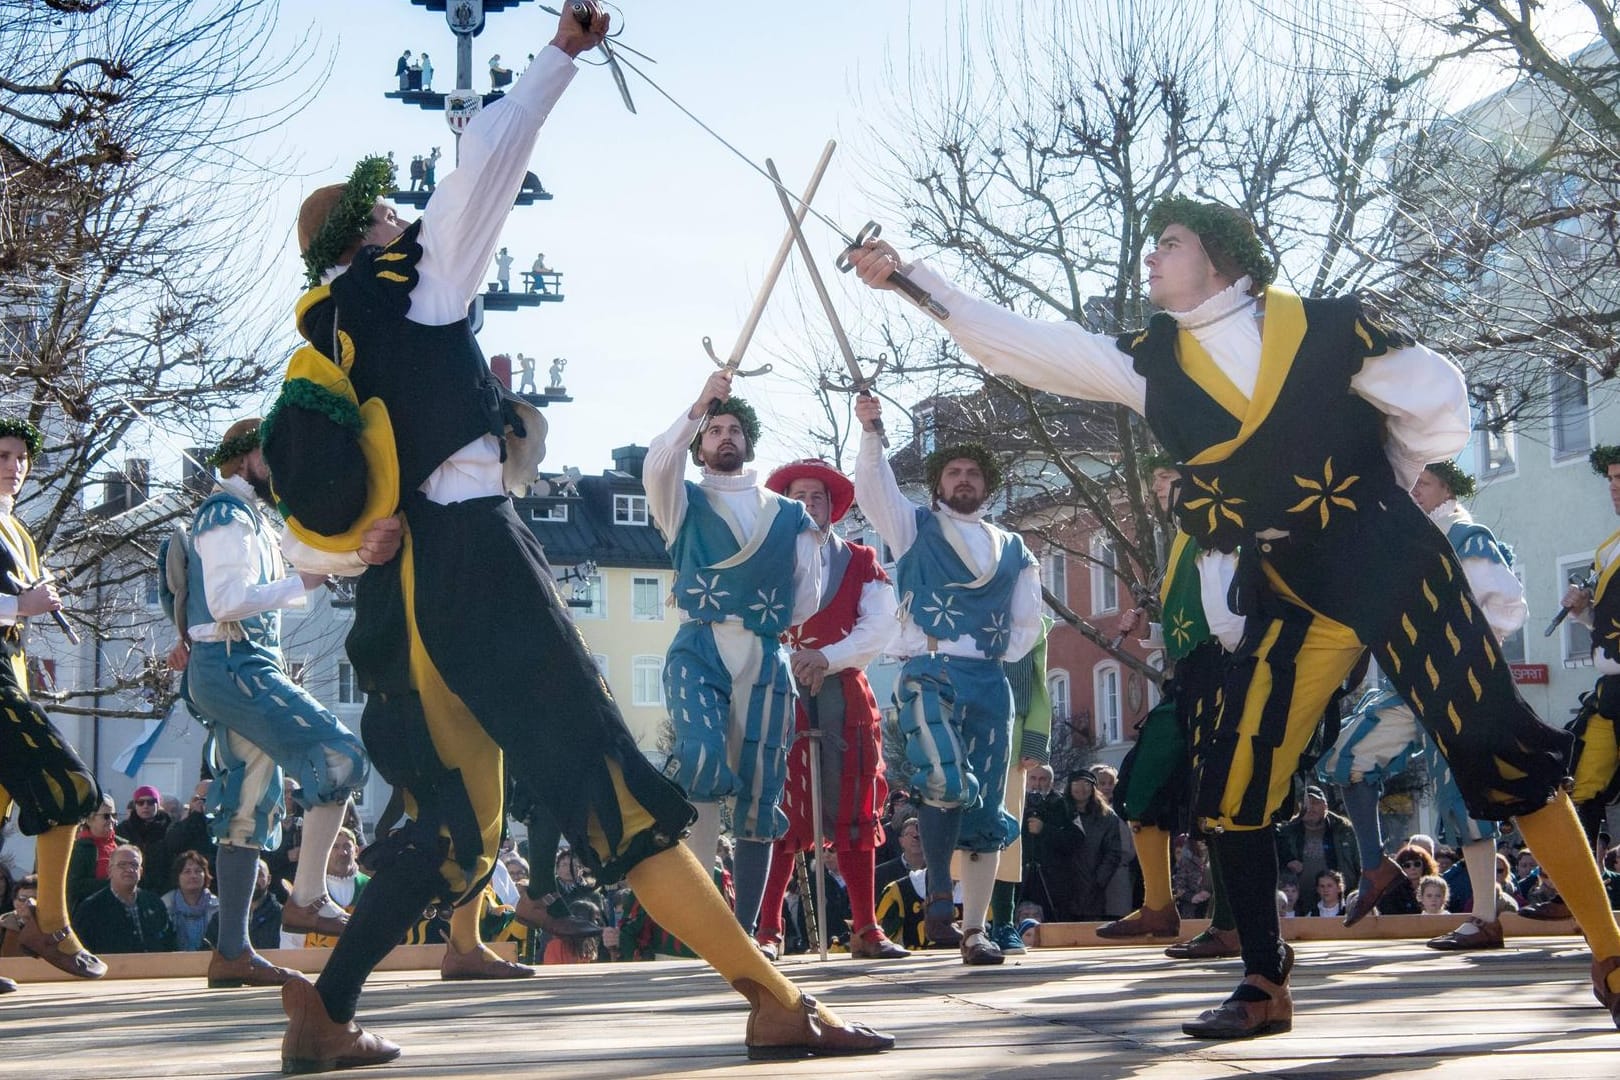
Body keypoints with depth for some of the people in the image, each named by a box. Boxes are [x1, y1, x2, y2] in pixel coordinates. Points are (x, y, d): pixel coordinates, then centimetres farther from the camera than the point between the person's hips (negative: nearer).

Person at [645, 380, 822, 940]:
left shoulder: (790, 515, 20)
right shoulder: (684, 503, 15)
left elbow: (807, 599, 16)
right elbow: (657, 465, -8)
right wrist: (698, 406, -12)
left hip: (767, 658, 2)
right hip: (699, 650, -2)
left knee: (759, 794, 0)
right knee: (703, 762, -27)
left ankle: (746, 929, 7)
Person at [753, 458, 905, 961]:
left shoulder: (861, 562, 13)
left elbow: (880, 628, 2)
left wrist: (828, 657, -12)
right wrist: (787, 660, -13)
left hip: (844, 695, 2)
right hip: (778, 693, -1)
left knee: (853, 815, 1)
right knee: (778, 814, -7)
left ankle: (865, 929, 4)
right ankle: (766, 930, -6)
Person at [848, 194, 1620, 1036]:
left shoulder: (1327, 328, -7)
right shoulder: (1149, 360, 3)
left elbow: (1438, 403, 2)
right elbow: (1020, 345, -1)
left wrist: (1375, 492, 5)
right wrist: (908, 279, -6)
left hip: (1394, 569, -4)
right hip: (1288, 597, 4)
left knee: (1503, 755, -7)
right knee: (1228, 785, -3)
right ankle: (1265, 987, 11)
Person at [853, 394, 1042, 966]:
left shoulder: (1012, 550, 19)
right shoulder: (915, 528, 13)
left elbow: (1027, 625, 20)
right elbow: (873, 488, -4)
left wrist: (995, 656, 6)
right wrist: (871, 433, -18)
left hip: (990, 682, 4)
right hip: (929, 673, -4)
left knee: (986, 809, 1)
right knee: (945, 781, -27)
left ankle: (974, 928, 5)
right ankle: (938, 900, -13)